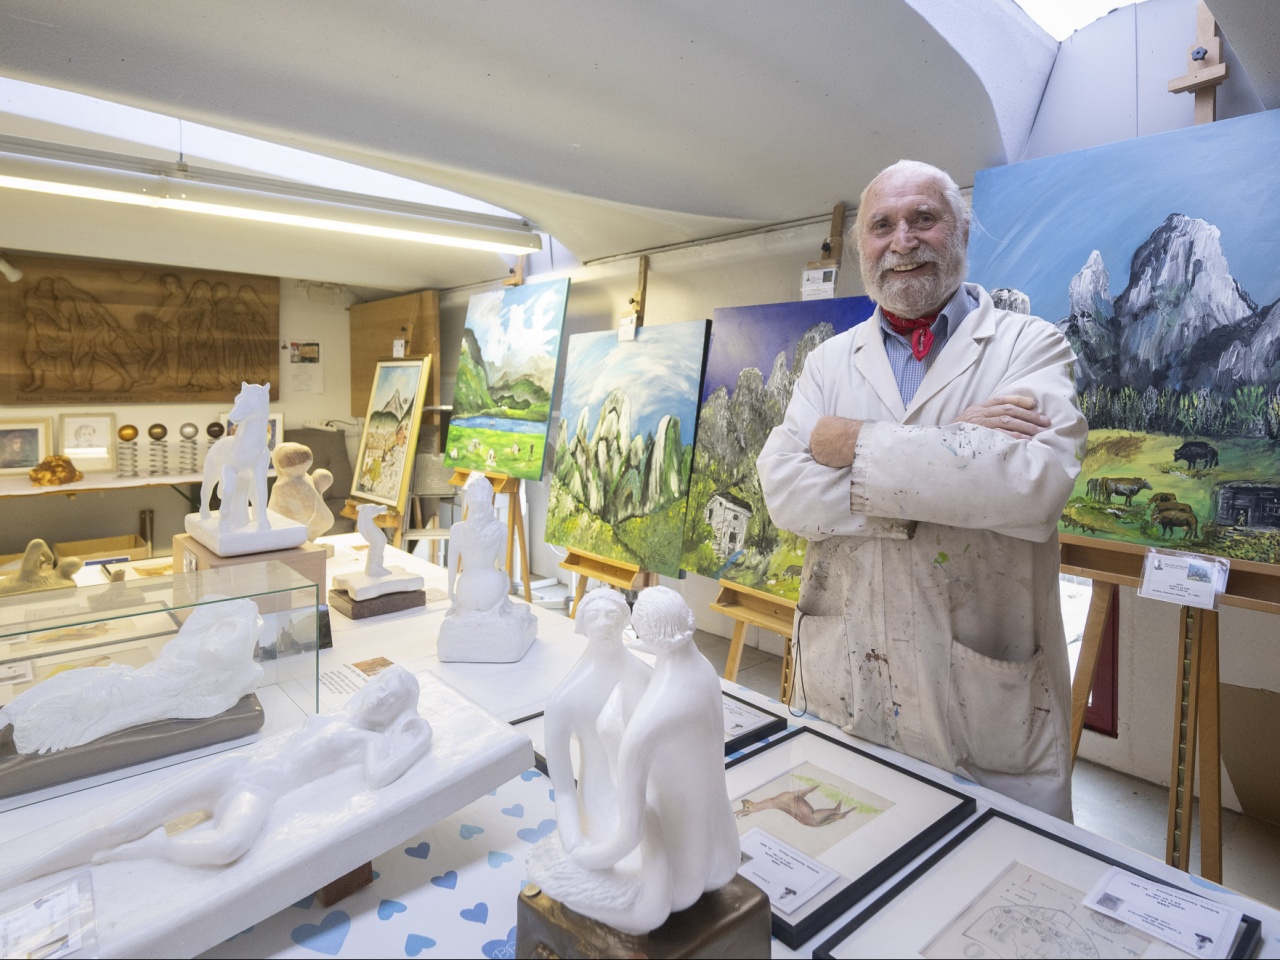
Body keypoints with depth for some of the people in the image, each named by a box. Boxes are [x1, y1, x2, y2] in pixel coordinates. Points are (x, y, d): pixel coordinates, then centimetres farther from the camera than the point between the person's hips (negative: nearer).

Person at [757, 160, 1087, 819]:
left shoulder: (1031, 346, -1)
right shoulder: (829, 362, 7)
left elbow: (1035, 480, -22)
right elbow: (783, 490, -9)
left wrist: (854, 442, -16)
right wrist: (949, 451, -17)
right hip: (842, 693, 3)